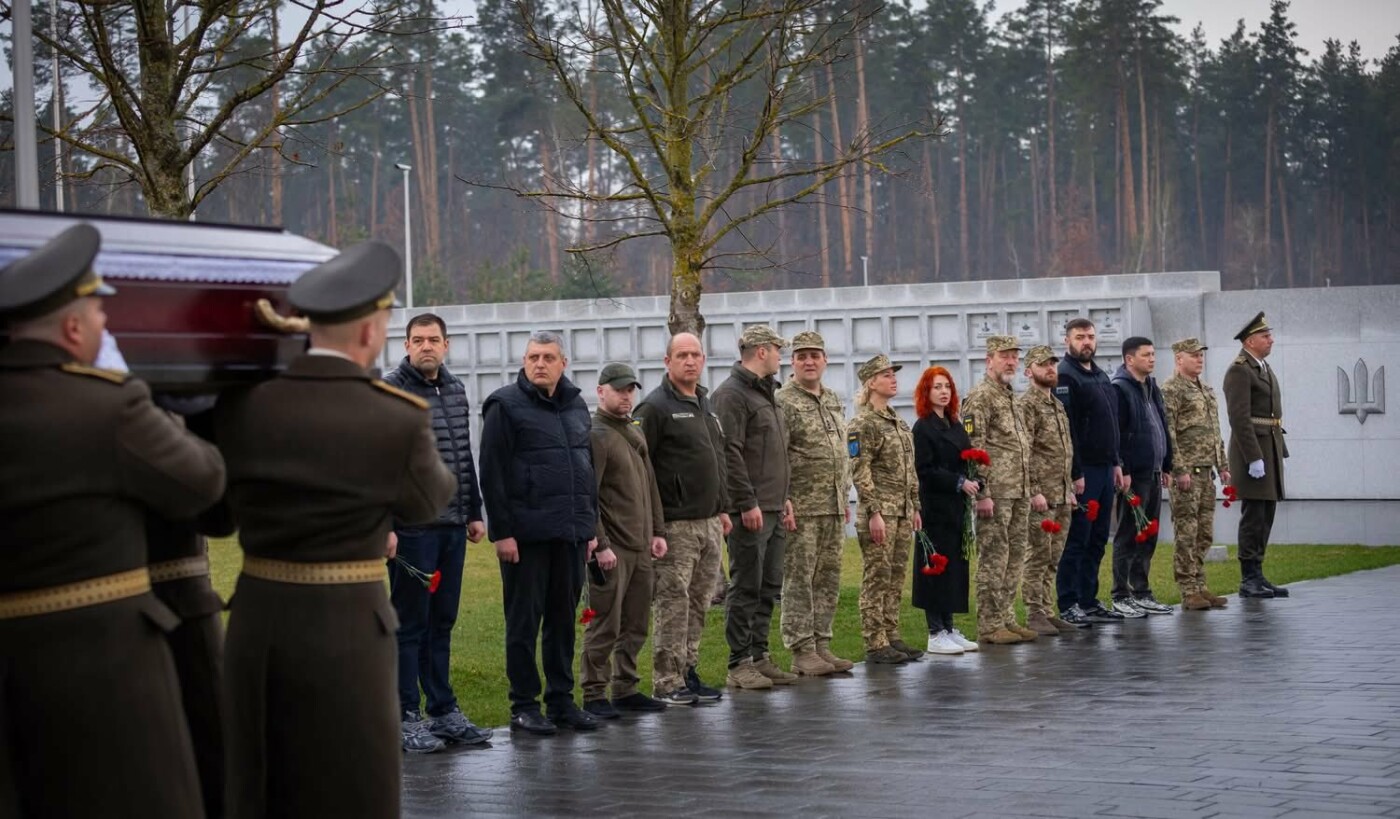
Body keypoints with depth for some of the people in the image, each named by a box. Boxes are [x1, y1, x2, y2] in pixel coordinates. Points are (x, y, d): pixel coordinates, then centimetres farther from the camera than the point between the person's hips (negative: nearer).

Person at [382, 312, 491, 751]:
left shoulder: (456, 389, 13)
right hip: (411, 528, -7)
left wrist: (474, 512, 18)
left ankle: (444, 711, 20)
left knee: (442, 622, 13)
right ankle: (406, 718, 4)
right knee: (409, 624, -1)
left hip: (452, 526, 7)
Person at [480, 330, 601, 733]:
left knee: (563, 618, 11)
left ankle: (561, 700, 19)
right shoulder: (506, 405, -5)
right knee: (524, 621, 0)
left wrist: (591, 526, 16)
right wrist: (501, 531, -14)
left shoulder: (576, 405, 15)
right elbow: (493, 473, -9)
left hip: (571, 533, 6)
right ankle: (524, 706, 6)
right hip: (526, 534, -6)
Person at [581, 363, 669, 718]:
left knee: (635, 625, 11)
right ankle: (594, 696, 2)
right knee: (604, 626, -5)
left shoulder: (636, 433, 17)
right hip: (610, 550, -8)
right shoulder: (596, 435, -10)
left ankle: (625, 689, 19)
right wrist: (600, 545, -18)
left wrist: (657, 531, 15)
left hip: (640, 547, 8)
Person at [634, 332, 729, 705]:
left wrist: (722, 507, 21)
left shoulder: (706, 406, 18)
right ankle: (667, 682, -3)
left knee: (698, 603, 10)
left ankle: (688, 674, 17)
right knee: (672, 602, -6)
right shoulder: (655, 407, -8)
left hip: (708, 522, 8)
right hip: (676, 523, -8)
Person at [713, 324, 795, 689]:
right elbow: (730, 453, -19)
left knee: (769, 587, 12)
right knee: (746, 587, -6)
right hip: (751, 510, -10)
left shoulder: (766, 392, 20)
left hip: (772, 509, 10)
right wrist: (747, 503, -21)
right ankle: (739, 664, -2)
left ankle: (759, 656, 19)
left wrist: (783, 497, 20)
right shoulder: (733, 393, -12)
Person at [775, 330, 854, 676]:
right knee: (798, 580, -4)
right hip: (801, 509, -8)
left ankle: (821, 645, 17)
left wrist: (845, 498, 18)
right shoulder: (783, 402, -9)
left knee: (828, 579, 10)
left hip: (834, 508, 8)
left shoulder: (835, 402, 16)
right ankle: (802, 651, -1)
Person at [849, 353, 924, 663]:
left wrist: (915, 507, 17)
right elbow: (860, 472, -15)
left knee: (895, 579, 10)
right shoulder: (864, 424, -10)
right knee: (877, 577, -5)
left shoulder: (899, 422, 16)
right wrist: (874, 513, -20)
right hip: (879, 511, -8)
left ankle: (892, 637, 16)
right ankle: (875, 644, -3)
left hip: (903, 512, 8)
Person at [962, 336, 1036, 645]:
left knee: (1015, 558, 11)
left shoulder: (1011, 397, 19)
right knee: (993, 558, -6)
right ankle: (989, 625, -2)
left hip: (1019, 494, 9)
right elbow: (973, 448, -15)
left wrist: (1028, 489, 21)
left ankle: (1007, 618, 18)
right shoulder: (980, 397, -9)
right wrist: (982, 493, -20)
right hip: (996, 493, -9)